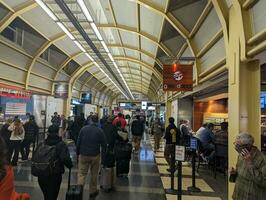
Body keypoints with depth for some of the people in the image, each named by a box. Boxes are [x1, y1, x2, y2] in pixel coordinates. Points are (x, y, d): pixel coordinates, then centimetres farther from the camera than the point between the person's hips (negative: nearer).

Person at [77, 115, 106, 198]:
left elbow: (78, 142, 0)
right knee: (94, 174, 14)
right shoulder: (100, 131, -8)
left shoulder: (83, 129, -3)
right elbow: (104, 144, -5)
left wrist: (78, 153, 10)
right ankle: (92, 191, 25)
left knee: (81, 173, 7)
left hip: (83, 155, 1)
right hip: (95, 155, -1)